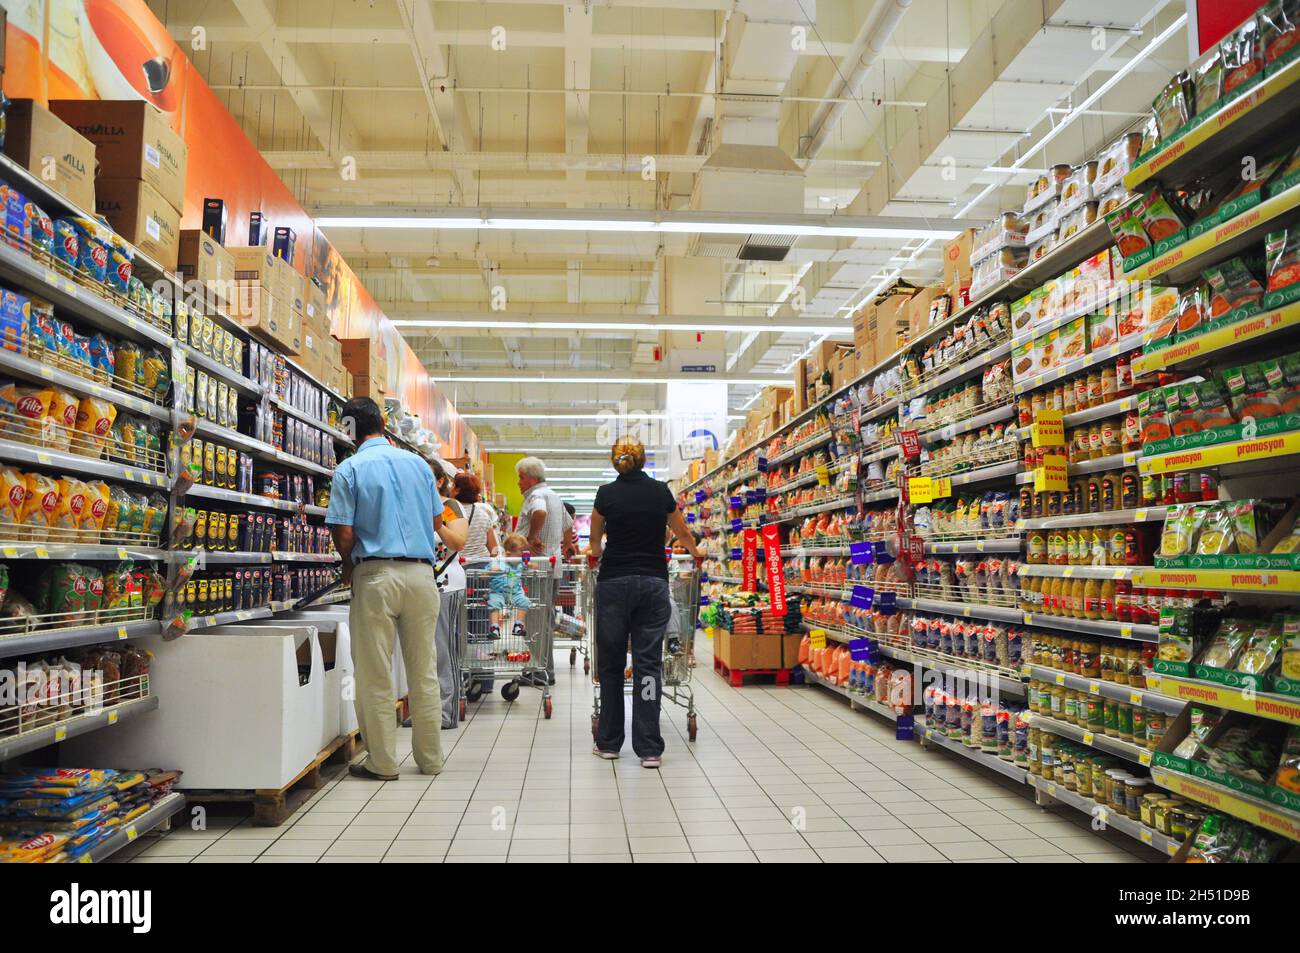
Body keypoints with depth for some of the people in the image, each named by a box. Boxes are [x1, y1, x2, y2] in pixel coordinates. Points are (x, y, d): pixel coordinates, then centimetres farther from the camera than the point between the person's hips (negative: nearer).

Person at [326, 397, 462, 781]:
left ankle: (382, 762, 13)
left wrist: (348, 565, 11)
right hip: (421, 573, 4)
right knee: (424, 670, 11)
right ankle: (430, 758, 19)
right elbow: (437, 521, 13)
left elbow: (343, 535, -8)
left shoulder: (350, 469, -4)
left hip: (375, 574, -4)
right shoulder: (418, 463, 8)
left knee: (376, 674, 6)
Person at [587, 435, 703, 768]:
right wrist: (696, 552, 40)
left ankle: (609, 742, 18)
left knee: (610, 663, 11)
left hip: (614, 583, -1)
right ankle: (649, 748, 1)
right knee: (648, 663, 2)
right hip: (653, 583, 1)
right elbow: (683, 533, 19)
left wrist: (596, 553, 41)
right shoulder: (661, 491, 4)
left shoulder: (606, 494, 0)